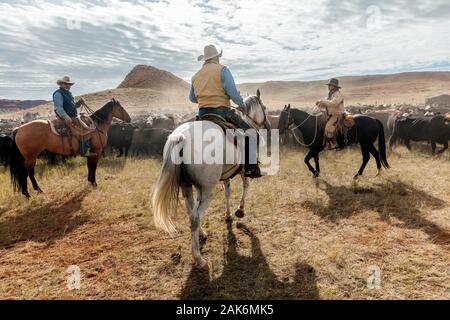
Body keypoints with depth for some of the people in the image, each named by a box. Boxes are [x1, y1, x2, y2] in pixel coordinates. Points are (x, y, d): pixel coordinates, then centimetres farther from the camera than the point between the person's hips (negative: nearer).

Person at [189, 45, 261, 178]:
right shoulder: (222, 69, -1)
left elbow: (192, 98, 24)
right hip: (221, 111, -6)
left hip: (202, 113, 6)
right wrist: (241, 104, 4)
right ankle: (251, 169, -4)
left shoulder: (196, 75, 15)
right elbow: (232, 91, -13)